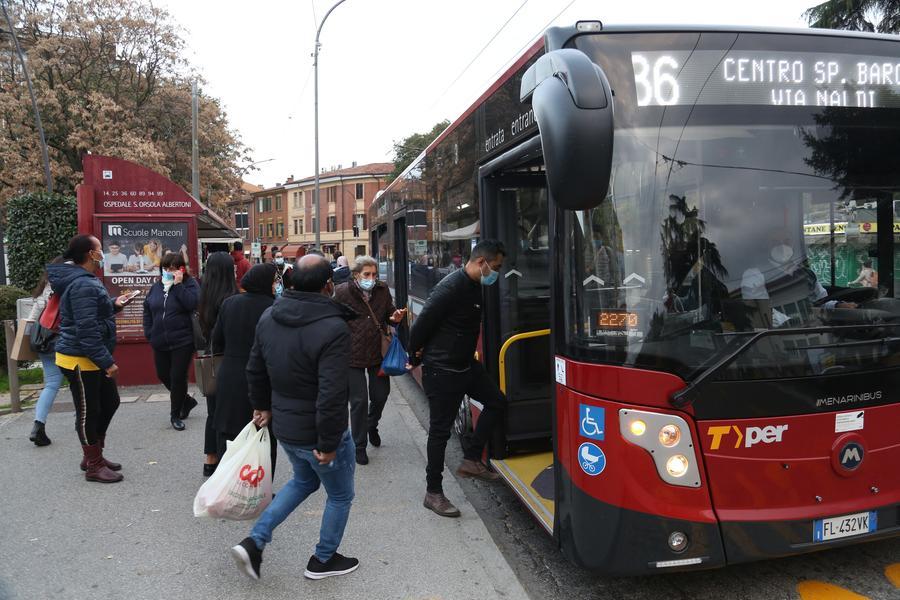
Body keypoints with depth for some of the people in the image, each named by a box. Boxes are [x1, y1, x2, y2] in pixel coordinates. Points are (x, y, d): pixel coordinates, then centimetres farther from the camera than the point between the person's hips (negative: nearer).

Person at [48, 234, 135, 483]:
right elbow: (86, 330, -28)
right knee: (88, 411, 2)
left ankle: (93, 455, 31)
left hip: (91, 359, 11)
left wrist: (113, 305, 11)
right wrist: (107, 362, -25)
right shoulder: (84, 285, -23)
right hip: (81, 360, -11)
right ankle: (94, 466, 15)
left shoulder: (84, 280, 12)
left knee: (109, 402, 19)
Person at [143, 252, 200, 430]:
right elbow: (147, 310, 15)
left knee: (178, 377, -1)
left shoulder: (190, 283, -5)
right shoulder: (157, 287, 10)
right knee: (163, 375, 13)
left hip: (182, 341, -6)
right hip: (160, 342, 6)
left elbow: (192, 304, -22)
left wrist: (178, 285, -19)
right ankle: (186, 400, 36)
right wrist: (149, 333, 5)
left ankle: (175, 415, 15)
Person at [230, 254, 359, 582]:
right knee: (340, 495, 18)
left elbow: (255, 369, 10)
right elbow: (332, 395, -30)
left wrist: (262, 405, 24)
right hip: (317, 433, -7)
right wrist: (328, 443, -19)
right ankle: (323, 560, 35)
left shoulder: (269, 316, -2)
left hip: (283, 425, 7)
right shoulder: (333, 328, -27)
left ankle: (254, 543, 24)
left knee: (304, 480, 31)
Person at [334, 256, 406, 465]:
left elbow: (389, 314, 13)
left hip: (377, 353, 4)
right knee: (359, 401, 1)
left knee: (381, 395, 15)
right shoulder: (342, 292, -12)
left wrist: (395, 318, -11)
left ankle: (371, 426, 47)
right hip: (352, 355, -4)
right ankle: (359, 446, 19)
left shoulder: (382, 291, -1)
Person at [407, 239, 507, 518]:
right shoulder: (451, 288, -24)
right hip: (441, 371, -9)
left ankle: (471, 460, 21)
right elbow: (422, 325, -21)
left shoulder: (474, 287, 6)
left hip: (465, 365, 9)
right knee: (440, 430, 1)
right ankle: (433, 493, 14)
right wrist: (416, 357, -4)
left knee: (497, 402, 13)